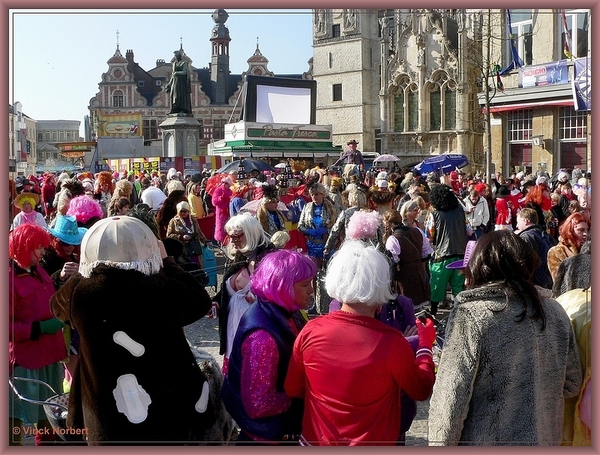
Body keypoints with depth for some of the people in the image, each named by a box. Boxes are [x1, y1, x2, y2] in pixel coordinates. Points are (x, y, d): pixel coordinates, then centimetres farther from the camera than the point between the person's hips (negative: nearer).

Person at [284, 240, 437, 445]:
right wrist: (425, 344, 8)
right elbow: (422, 390, -6)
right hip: (371, 445, -2)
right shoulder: (391, 341, -24)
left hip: (317, 442, 2)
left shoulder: (311, 331, -17)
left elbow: (292, 389, -2)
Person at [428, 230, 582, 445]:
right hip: (545, 439, 5)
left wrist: (440, 443, -9)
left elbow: (452, 396, -19)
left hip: (483, 443, -5)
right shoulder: (554, 311, -2)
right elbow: (572, 385, 7)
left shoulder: (470, 315, -19)